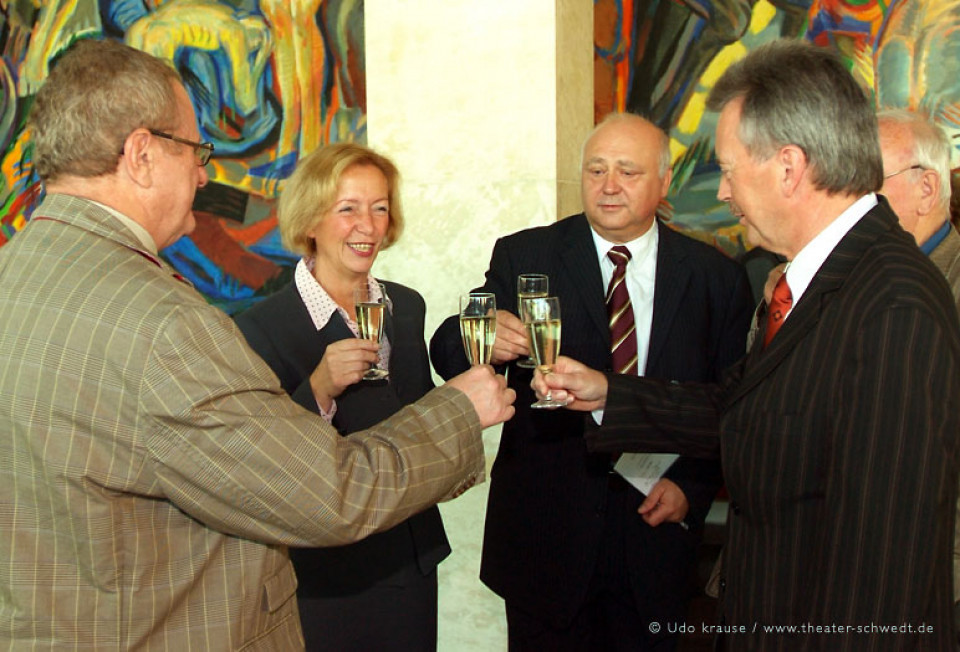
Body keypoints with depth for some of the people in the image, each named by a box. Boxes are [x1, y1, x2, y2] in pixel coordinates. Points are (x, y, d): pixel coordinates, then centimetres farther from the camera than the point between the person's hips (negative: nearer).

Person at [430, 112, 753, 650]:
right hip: (546, 535, 0)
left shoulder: (717, 277, 1)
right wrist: (484, 338, -34)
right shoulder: (524, 257, -2)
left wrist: (692, 486, -8)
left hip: (656, 531, 1)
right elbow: (446, 355, -12)